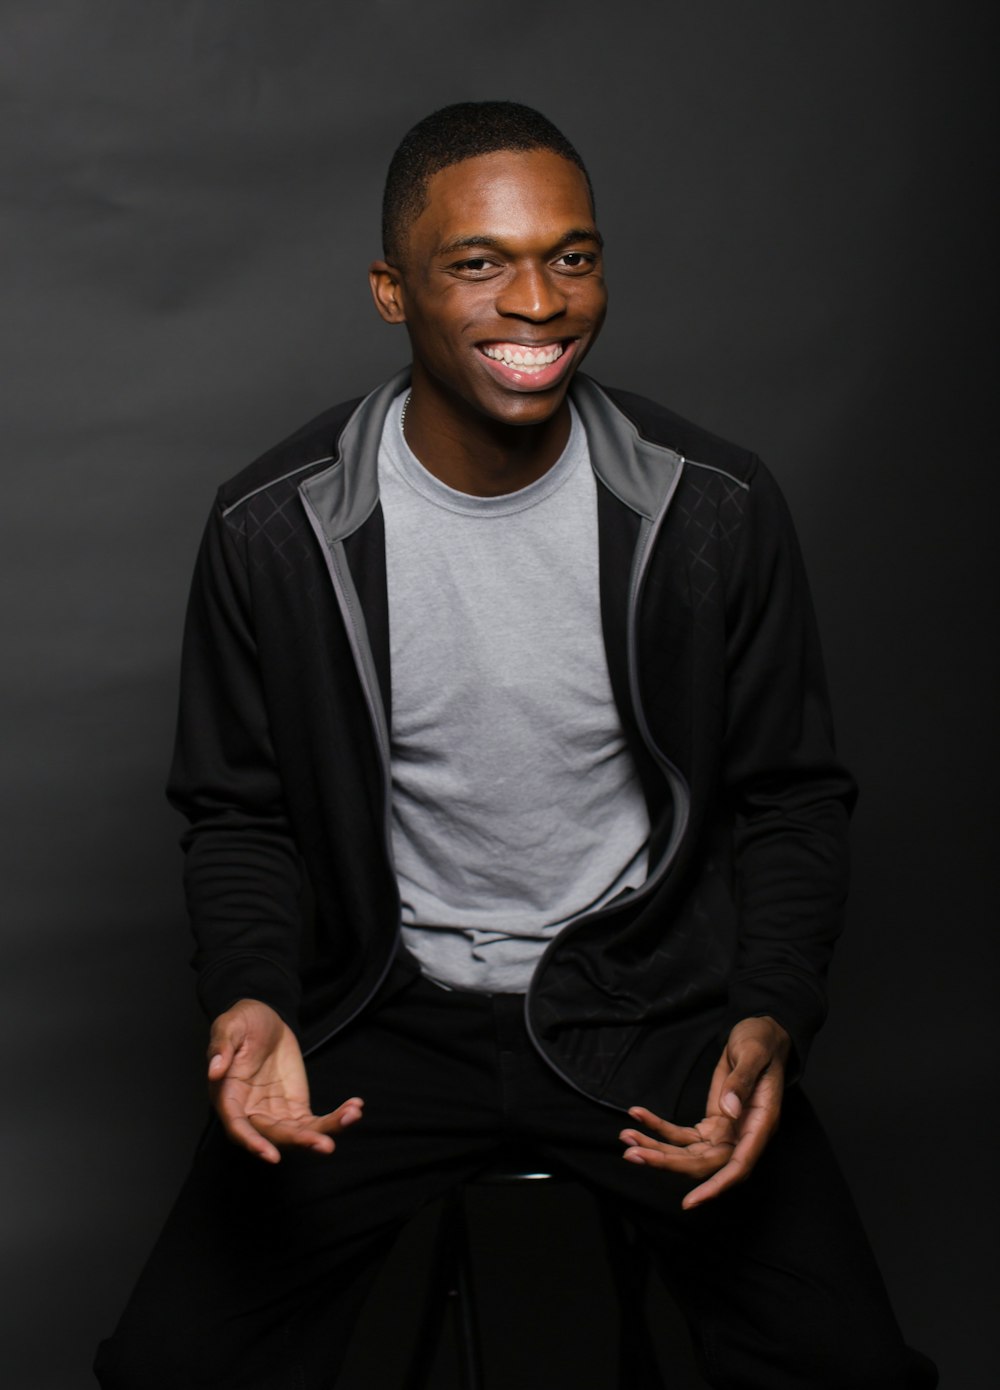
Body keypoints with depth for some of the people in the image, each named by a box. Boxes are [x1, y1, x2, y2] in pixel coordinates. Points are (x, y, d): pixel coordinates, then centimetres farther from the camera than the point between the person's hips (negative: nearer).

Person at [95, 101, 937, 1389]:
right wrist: (253, 1002, -17)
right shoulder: (271, 530, -10)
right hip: (384, 1009, 0)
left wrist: (772, 1018, -17)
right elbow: (240, 814, 3)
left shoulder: (716, 511, -10)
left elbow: (791, 800, 1)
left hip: (643, 995, 0)